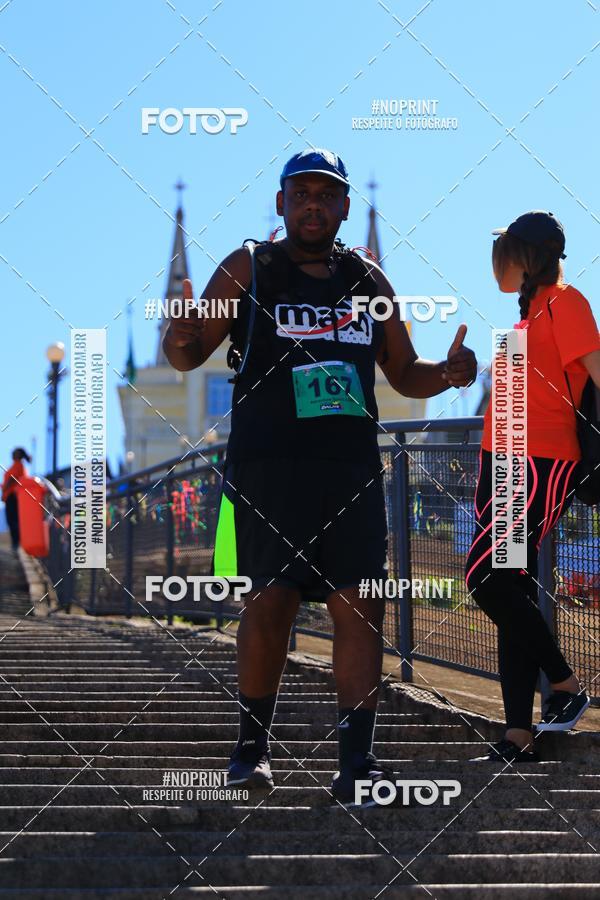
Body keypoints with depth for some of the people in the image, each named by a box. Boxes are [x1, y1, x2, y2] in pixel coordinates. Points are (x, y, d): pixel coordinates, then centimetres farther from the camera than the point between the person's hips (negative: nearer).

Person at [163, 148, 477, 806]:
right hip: (267, 467, -3)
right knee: (270, 601, -8)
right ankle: (252, 744, 8)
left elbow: (404, 374, 23)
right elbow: (190, 353, 0)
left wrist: (446, 373, 1)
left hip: (353, 469, 3)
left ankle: (356, 763, -6)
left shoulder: (369, 281, 16)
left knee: (359, 608, -6)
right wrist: (180, 341, -24)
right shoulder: (248, 270, 5)